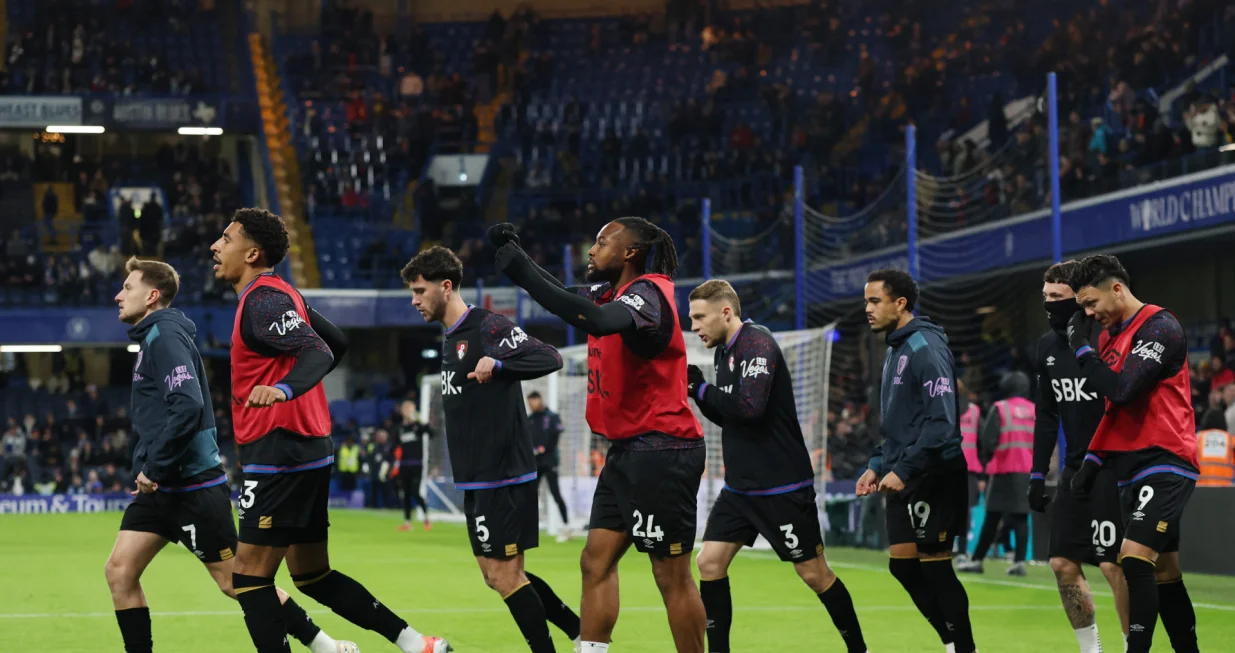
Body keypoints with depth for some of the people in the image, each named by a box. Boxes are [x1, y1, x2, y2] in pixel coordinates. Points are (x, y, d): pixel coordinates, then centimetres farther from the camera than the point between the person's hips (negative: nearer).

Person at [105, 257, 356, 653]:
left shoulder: (165, 335, -14)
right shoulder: (153, 337, 15)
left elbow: (187, 407, -27)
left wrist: (155, 468, -20)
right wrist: (149, 469, 16)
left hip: (193, 486, -9)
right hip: (163, 486, 9)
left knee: (234, 579, -2)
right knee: (120, 570, 2)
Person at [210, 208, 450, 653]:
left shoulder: (262, 301, -13)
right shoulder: (278, 294, 16)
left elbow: (319, 352, -26)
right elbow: (336, 343, 24)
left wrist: (282, 389, -44)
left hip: (278, 457, -10)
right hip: (306, 455, 10)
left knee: (249, 576, -7)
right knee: (313, 576, 15)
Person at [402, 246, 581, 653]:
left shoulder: (486, 327, -14)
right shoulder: (451, 339, 15)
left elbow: (549, 358, -24)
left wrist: (497, 362, -36)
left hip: (502, 478, -10)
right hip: (476, 481, 10)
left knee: (506, 577, -6)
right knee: (497, 576, 12)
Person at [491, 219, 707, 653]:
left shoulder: (649, 292, -16)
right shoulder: (610, 292, 12)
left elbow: (599, 320, -34)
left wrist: (522, 270, -32)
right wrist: (514, 255, 0)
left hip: (661, 451, -10)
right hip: (626, 451, 10)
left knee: (672, 576, -5)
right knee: (597, 561, 6)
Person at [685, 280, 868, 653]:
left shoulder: (757, 343, -17)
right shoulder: (723, 351, 10)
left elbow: (749, 407, -29)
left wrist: (700, 389, -17)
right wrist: (697, 390, 1)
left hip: (782, 488, -8)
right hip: (740, 488, 9)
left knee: (813, 573, 1)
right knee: (709, 564, -1)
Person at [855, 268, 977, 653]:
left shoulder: (925, 347, -15)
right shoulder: (895, 350, 15)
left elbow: (941, 420, -22)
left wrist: (904, 469, -23)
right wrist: (878, 466, 13)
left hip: (933, 476, -9)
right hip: (905, 476, 9)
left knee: (934, 567, -6)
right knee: (903, 566, 8)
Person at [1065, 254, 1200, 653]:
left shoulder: (1160, 327, -12)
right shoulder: (1110, 334, 15)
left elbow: (1120, 389, -24)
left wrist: (1081, 347, -11)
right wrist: (1093, 462, 15)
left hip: (1165, 464, -9)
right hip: (1132, 468, 9)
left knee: (1135, 557, -21)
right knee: (1164, 571, 10)